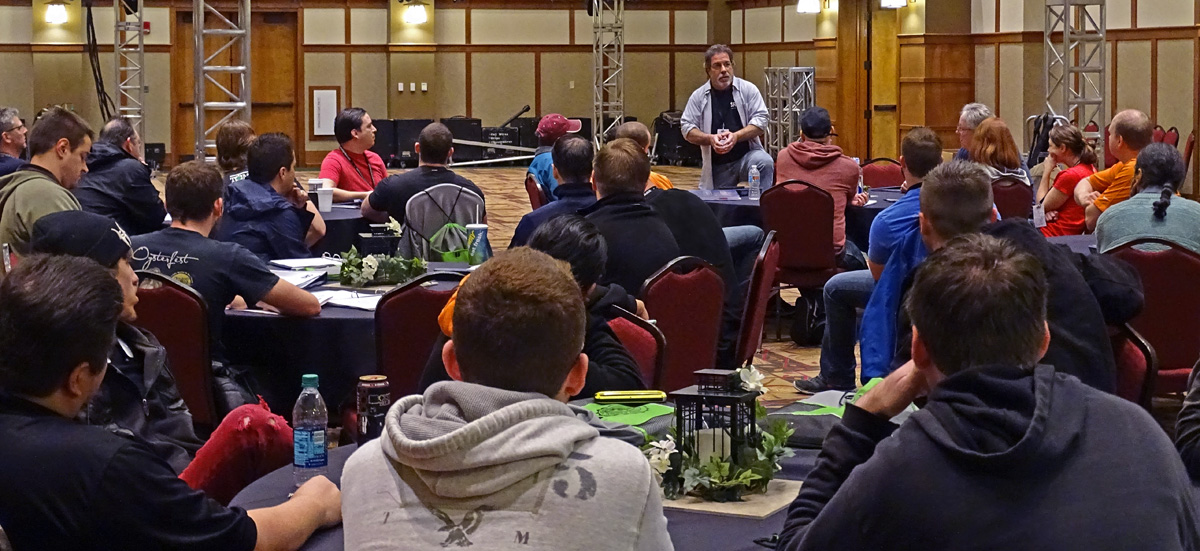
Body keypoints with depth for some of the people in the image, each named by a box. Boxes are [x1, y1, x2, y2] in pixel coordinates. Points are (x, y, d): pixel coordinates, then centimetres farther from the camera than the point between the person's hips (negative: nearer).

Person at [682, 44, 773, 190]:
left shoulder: (748, 89, 2)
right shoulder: (698, 96, 5)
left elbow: (761, 119, -4)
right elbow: (687, 129, 4)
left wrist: (736, 136, -20)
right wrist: (710, 139, -16)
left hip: (747, 155, -2)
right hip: (717, 165, 2)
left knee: (765, 162, -31)